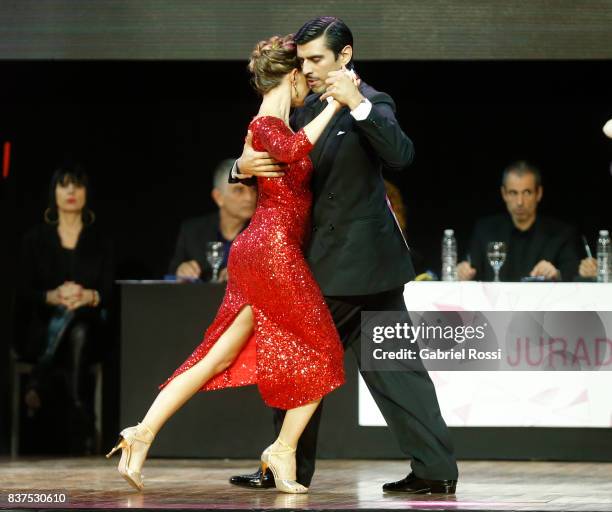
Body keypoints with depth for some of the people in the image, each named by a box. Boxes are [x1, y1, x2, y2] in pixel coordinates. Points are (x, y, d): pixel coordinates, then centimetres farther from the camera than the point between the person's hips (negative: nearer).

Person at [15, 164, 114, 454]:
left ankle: (41, 387, -34)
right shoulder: (35, 240, 10)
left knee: (77, 331, -38)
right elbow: (23, 293, 1)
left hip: (88, 328, 1)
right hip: (42, 329, -1)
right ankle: (81, 428, -41)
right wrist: (53, 297, -21)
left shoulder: (99, 243, 13)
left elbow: (109, 293, 2)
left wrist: (89, 296, -22)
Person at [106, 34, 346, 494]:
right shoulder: (267, 124, -10)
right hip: (276, 249, -9)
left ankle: (144, 433, -1)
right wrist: (333, 105, -27)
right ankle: (284, 452, 5)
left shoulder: (274, 125, 18)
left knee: (219, 357, 6)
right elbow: (294, 149, -32)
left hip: (254, 251, 9)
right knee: (322, 352, 2)